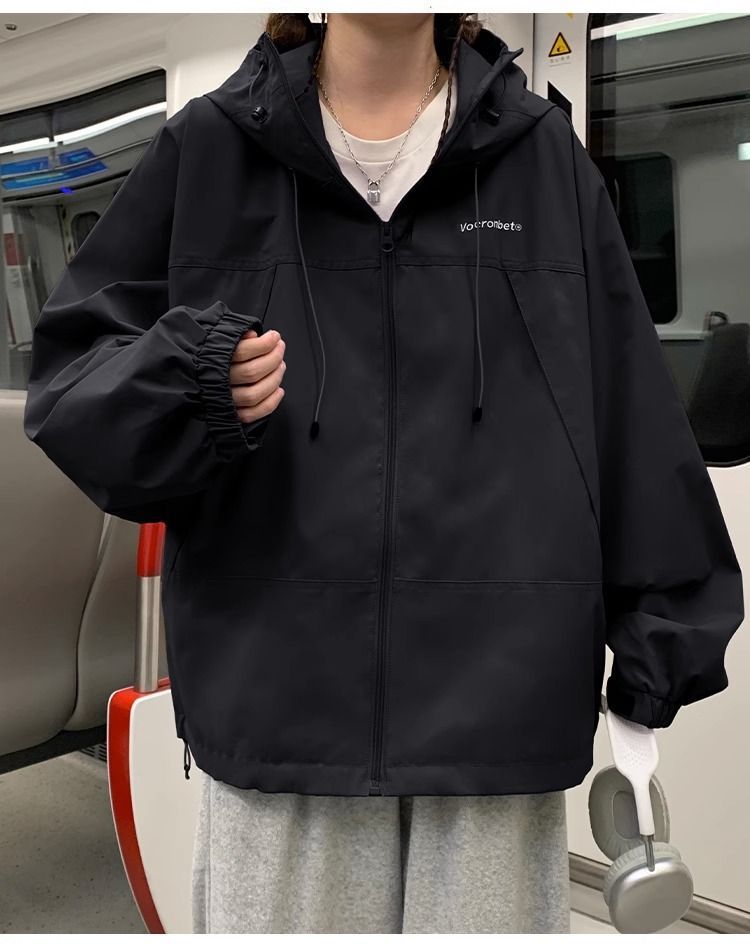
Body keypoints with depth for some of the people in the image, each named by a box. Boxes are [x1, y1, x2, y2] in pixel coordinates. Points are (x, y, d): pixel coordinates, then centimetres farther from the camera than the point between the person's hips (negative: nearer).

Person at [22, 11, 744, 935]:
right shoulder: (208, 147, 8)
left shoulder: (544, 155, 10)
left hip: (502, 700, 1)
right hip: (277, 697, 0)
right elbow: (69, 370, 7)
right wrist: (185, 382, -16)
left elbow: (634, 413, 9)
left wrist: (663, 640, 6)